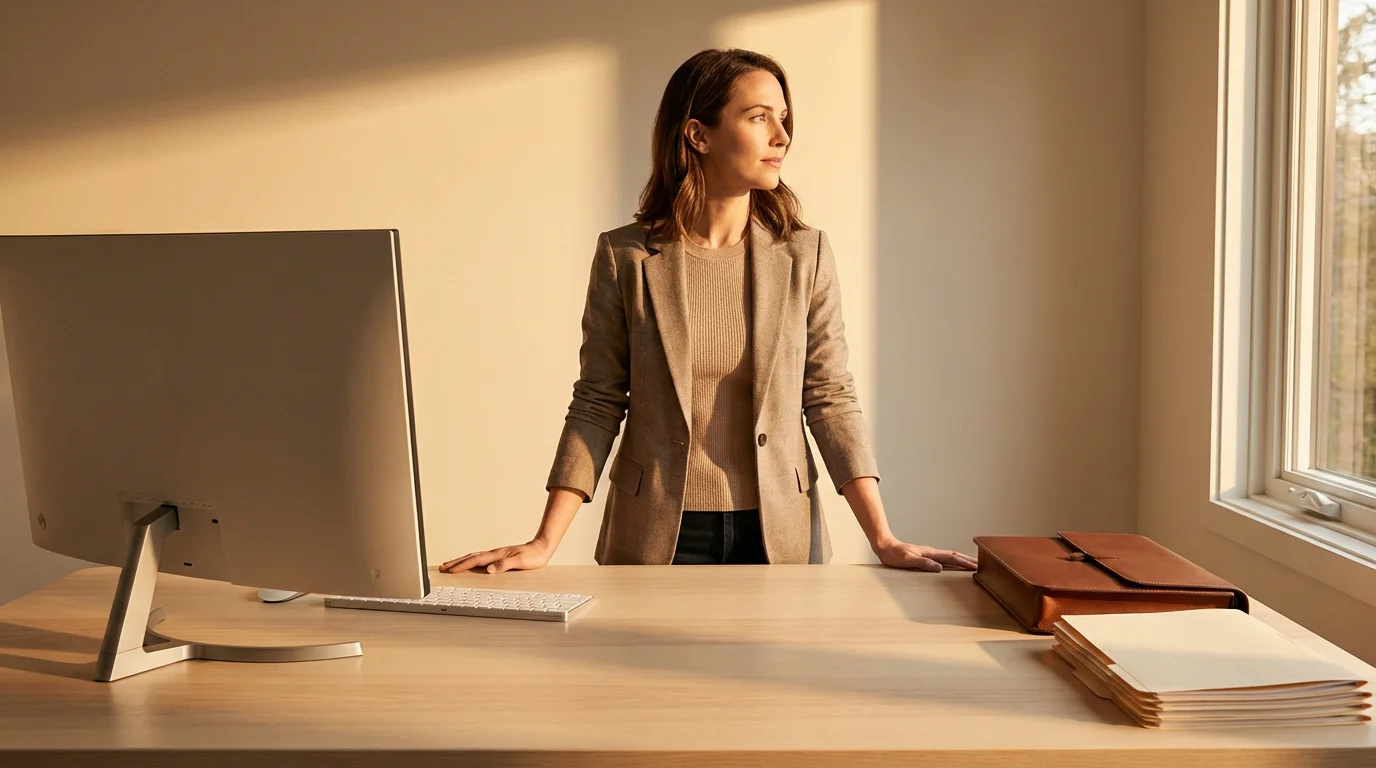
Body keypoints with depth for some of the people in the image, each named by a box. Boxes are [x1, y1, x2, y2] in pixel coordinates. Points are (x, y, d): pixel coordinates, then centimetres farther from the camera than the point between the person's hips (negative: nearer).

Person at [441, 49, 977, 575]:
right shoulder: (625, 257, -5)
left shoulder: (806, 255, -1)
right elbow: (596, 406, -3)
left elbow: (830, 398, -2)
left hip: (779, 533, 2)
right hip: (657, 536, -1)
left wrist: (884, 540, -10)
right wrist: (545, 544, -9)